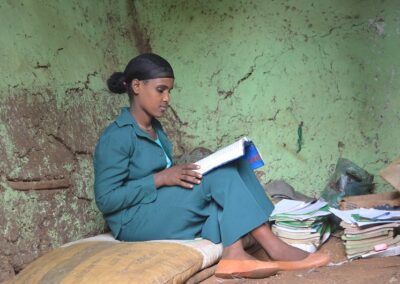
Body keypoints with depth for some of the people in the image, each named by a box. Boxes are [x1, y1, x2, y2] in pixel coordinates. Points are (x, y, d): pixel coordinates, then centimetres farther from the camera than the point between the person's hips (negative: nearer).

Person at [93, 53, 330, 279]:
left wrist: (189, 169, -2)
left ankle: (234, 254, -28)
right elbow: (106, 199, -18)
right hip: (134, 221, -8)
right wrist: (160, 179, -22)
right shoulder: (116, 137, -14)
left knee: (233, 166, -11)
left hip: (166, 213, 8)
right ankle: (274, 246, -20)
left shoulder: (155, 128, 14)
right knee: (220, 175, -21)